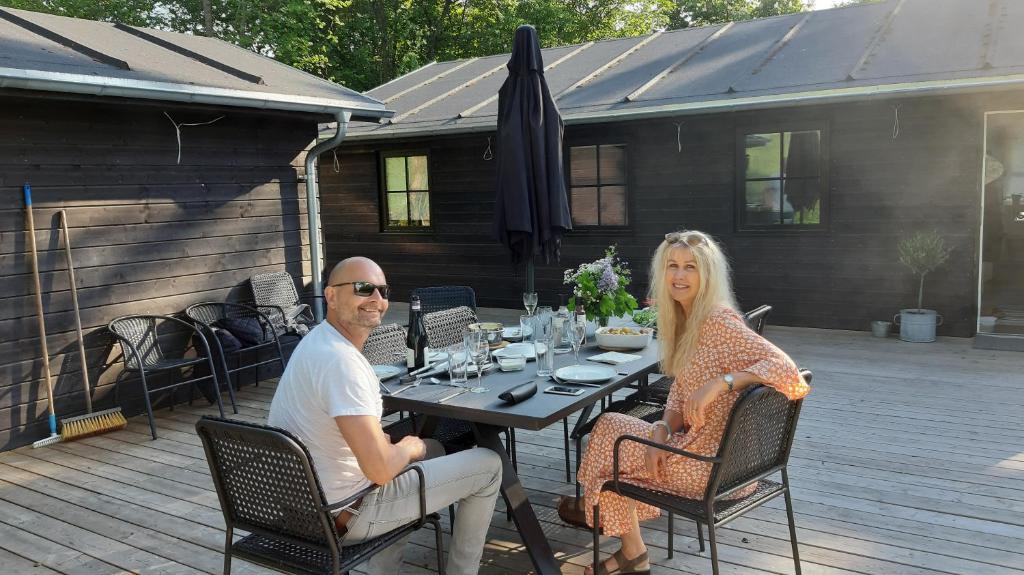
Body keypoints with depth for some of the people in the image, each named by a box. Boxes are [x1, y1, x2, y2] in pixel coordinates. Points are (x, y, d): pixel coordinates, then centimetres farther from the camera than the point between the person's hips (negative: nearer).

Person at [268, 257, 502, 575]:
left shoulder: (318, 339, 5)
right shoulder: (341, 360, -27)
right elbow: (380, 469, -31)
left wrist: (393, 444, 5)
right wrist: (409, 448, -10)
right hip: (344, 513, -9)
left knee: (432, 448, 30)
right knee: (488, 464, 2)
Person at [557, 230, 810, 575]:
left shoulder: (718, 321, -21)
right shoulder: (686, 320, 7)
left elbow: (785, 368, -29)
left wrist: (719, 383, -35)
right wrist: (662, 430, -8)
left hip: (711, 465, -9)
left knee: (608, 430, 5)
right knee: (611, 424, 17)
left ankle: (592, 505, 38)